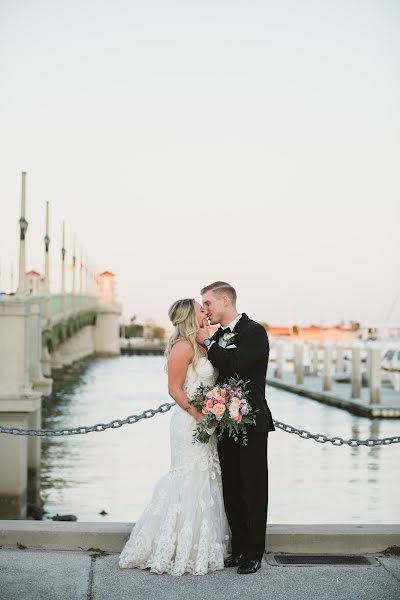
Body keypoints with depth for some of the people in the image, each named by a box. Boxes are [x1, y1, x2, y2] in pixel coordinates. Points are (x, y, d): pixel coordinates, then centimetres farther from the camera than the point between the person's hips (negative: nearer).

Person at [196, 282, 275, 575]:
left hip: (251, 423, -7)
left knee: (253, 490, 0)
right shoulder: (217, 336, 13)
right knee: (231, 490, 11)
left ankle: (254, 553, 6)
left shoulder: (254, 331, -10)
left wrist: (208, 343, -12)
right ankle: (239, 548, 20)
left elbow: (235, 365, -24)